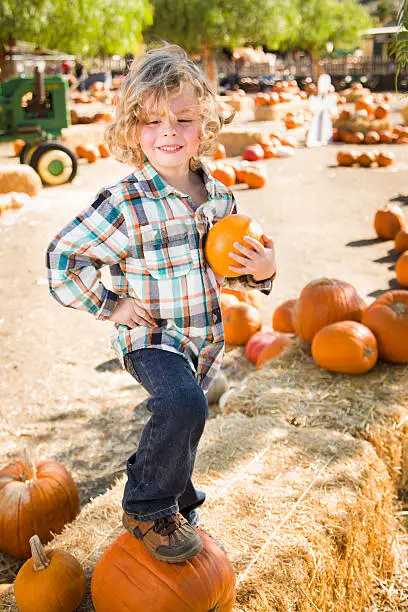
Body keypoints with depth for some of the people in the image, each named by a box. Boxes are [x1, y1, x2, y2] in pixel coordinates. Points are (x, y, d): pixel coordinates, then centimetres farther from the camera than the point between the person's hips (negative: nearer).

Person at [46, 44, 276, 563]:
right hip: (150, 336, -6)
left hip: (204, 335, 6)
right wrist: (111, 305, -14)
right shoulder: (125, 204, -19)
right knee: (183, 404, -32)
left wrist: (259, 272, -9)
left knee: (179, 429, 22)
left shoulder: (219, 196, -1)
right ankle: (147, 507, -7)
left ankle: (174, 499, 53)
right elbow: (62, 257, -13)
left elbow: (229, 265, 12)